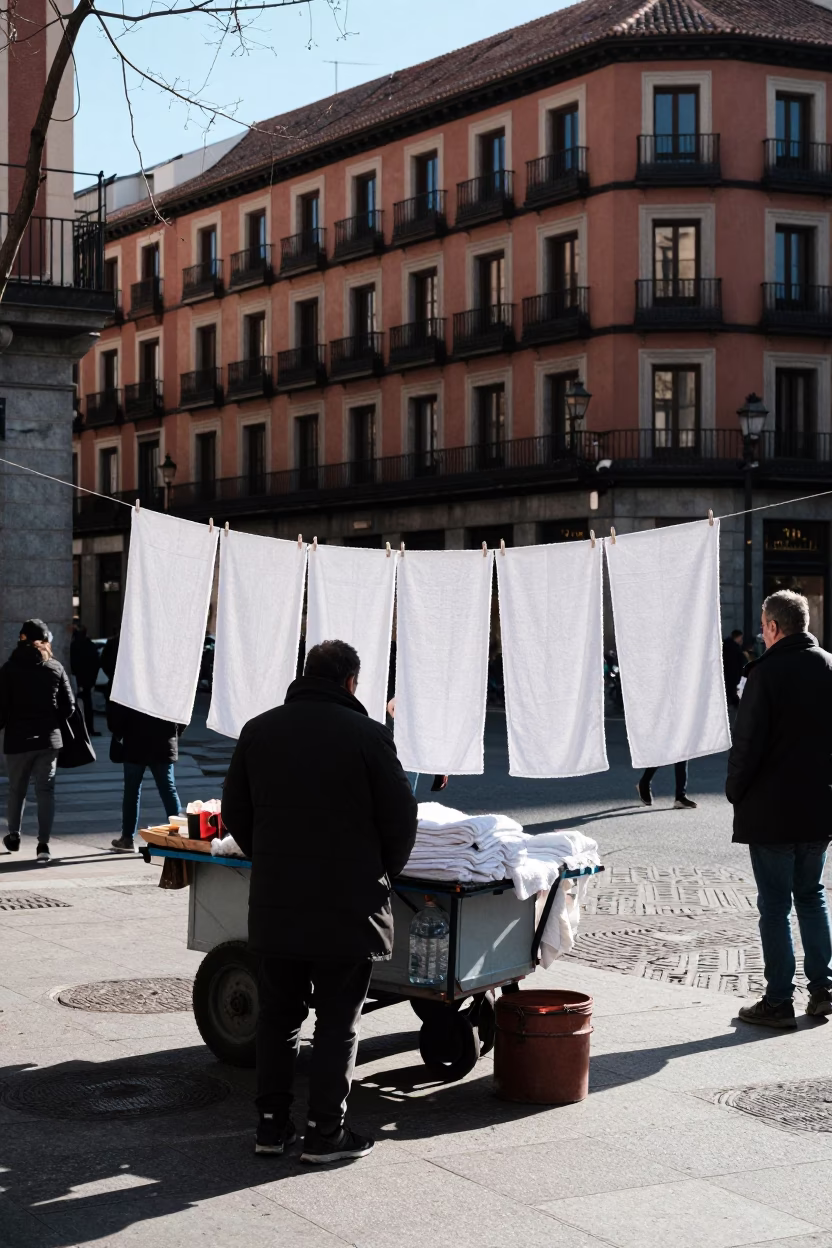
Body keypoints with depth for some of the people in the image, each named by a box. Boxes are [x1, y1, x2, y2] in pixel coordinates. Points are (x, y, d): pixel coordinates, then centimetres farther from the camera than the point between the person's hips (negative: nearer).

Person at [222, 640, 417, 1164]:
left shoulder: (259, 731, 4)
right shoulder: (368, 735, -10)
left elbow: (235, 813, 10)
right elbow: (401, 817, -7)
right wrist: (385, 873, 10)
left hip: (274, 903, 4)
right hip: (349, 904, -4)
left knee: (278, 1013, 16)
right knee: (338, 1021, 6)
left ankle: (272, 1123, 20)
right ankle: (327, 1132, 9)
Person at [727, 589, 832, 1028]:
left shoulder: (766, 672, -15)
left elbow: (748, 742, -15)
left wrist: (734, 791, -1)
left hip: (771, 810, -6)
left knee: (774, 904, 0)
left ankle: (778, 1000, 3)